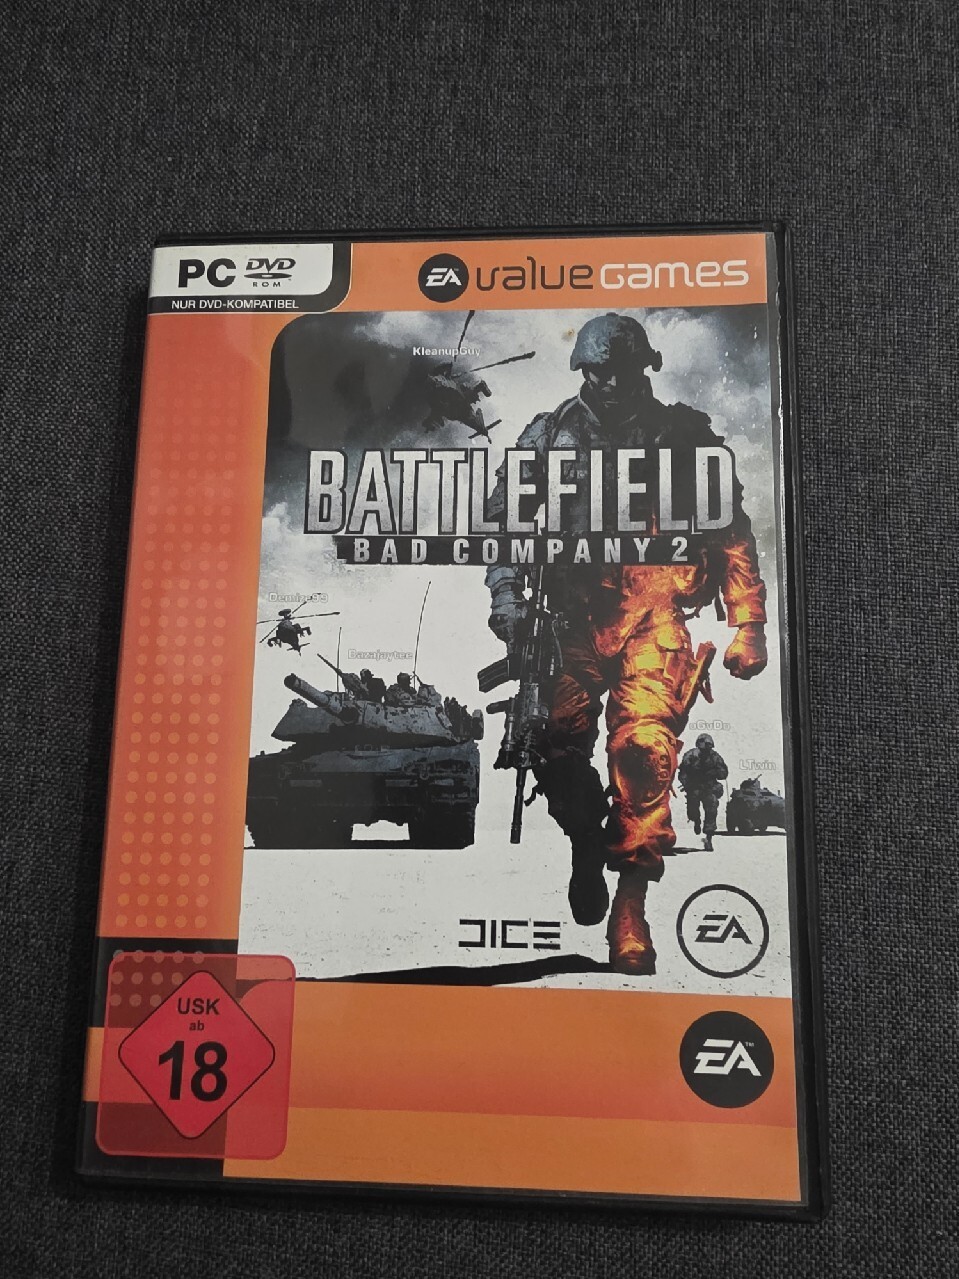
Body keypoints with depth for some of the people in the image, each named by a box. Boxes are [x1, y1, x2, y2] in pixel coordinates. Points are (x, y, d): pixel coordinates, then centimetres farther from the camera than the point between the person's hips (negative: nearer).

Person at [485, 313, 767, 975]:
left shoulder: (686, 435, 7)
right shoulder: (550, 435, 10)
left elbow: (733, 532, 8)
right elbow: (504, 518, 11)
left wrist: (748, 625, 3)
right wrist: (508, 598, -3)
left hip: (659, 619, -2)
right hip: (578, 614, 2)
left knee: (643, 747, -17)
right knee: (558, 748, -6)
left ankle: (631, 902, -2)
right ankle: (587, 845, 26)